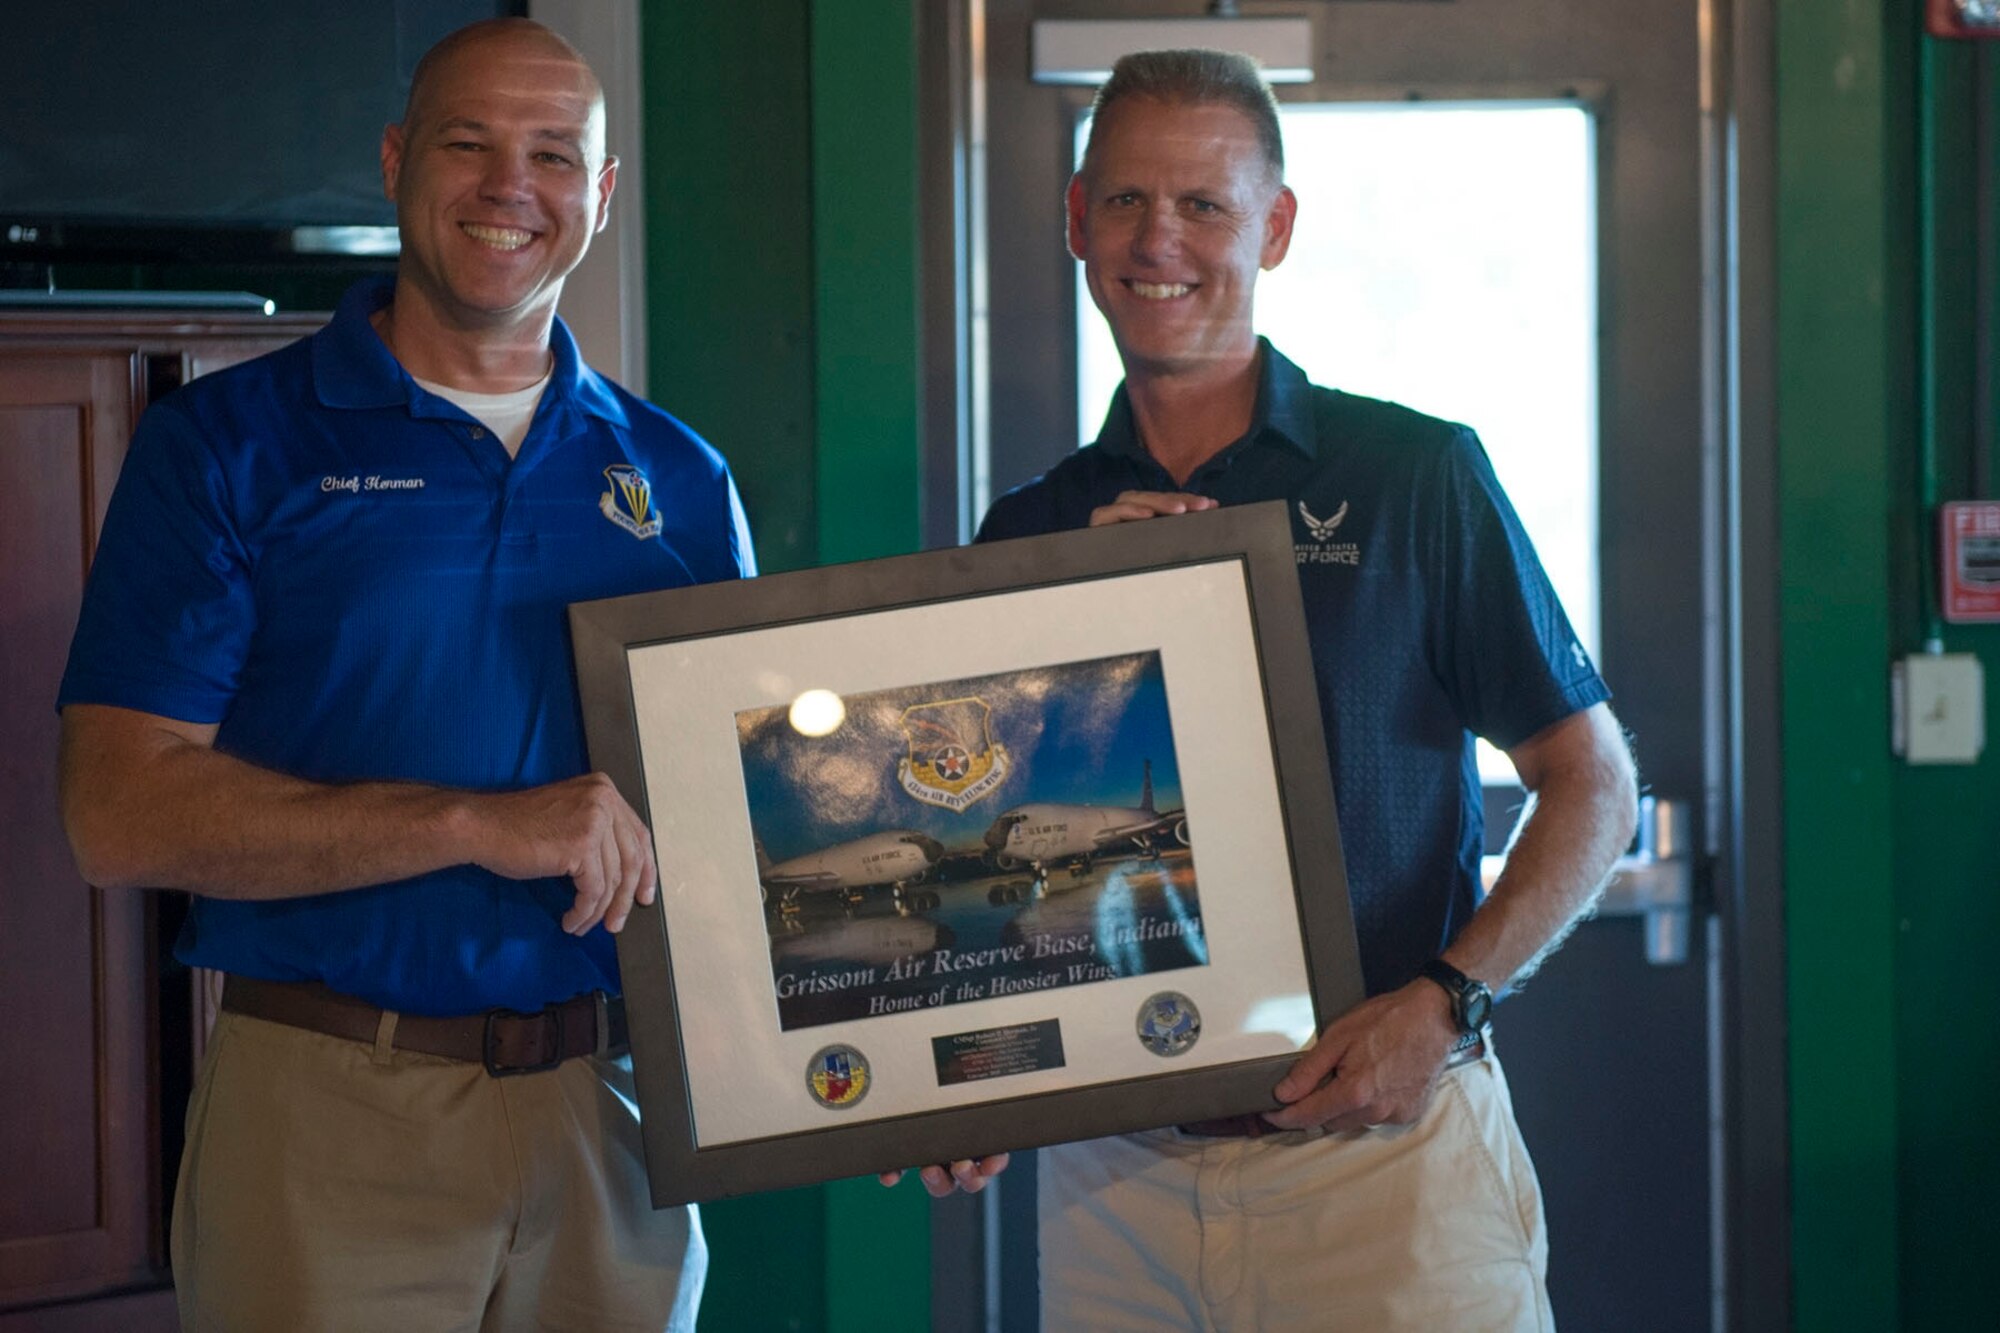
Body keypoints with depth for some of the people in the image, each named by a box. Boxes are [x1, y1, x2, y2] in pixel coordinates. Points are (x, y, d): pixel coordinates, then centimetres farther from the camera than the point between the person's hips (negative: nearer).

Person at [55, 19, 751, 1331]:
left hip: (608, 1112, 3)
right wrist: (476, 823, -18)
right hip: (331, 1121, -3)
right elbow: (123, 814, -11)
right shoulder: (227, 444, -1)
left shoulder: (678, 480, 10)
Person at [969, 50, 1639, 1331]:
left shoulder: (1418, 477, 0)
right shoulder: (1029, 531, 10)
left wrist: (1443, 999, -12)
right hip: (1111, 1169, 3)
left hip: (1382, 1148, -3)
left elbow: (1594, 786, 0)